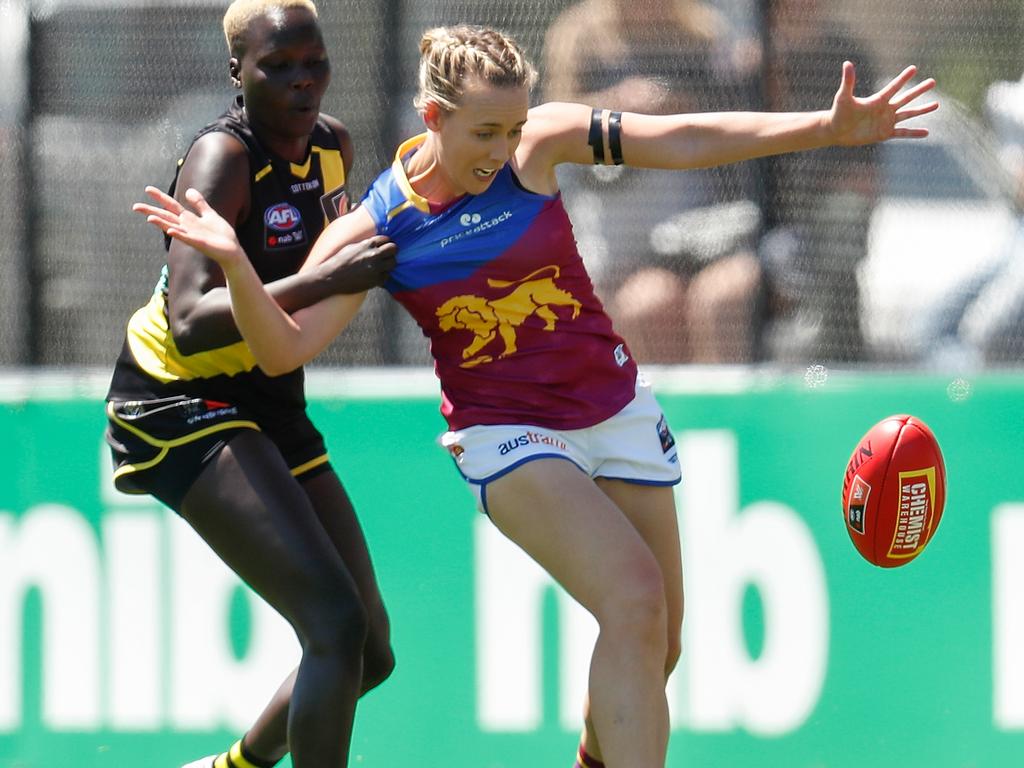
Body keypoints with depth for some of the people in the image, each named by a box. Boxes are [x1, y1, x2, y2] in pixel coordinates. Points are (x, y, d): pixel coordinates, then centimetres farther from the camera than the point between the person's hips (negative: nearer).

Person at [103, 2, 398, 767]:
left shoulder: (333, 143, 2)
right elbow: (190, 324, -34)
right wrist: (323, 281, -42)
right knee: (337, 625, -24)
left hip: (268, 403, 9)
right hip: (178, 398, -9)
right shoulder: (222, 157, -21)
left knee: (369, 650, 12)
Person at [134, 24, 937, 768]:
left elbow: (685, 141, -8)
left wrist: (826, 127, -16)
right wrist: (236, 264, -36)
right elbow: (285, 348, -18)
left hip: (615, 410, 4)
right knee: (634, 602, -26)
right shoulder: (375, 227, -12)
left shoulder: (537, 144, -8)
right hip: (507, 432, -4)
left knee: (656, 646, 8)